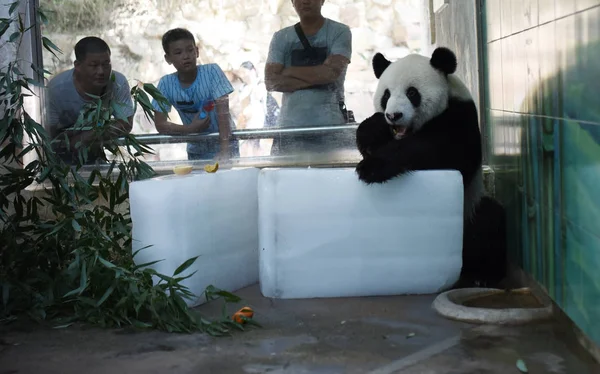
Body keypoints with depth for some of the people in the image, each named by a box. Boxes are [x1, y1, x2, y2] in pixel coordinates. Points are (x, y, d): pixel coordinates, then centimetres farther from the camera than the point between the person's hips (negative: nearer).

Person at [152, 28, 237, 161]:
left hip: (222, 146, -2)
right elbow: (160, 124, -8)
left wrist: (224, 151, -29)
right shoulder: (166, 84, -9)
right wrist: (191, 129, -22)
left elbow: (223, 110, -21)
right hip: (196, 152, 2)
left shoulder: (212, 71, -15)